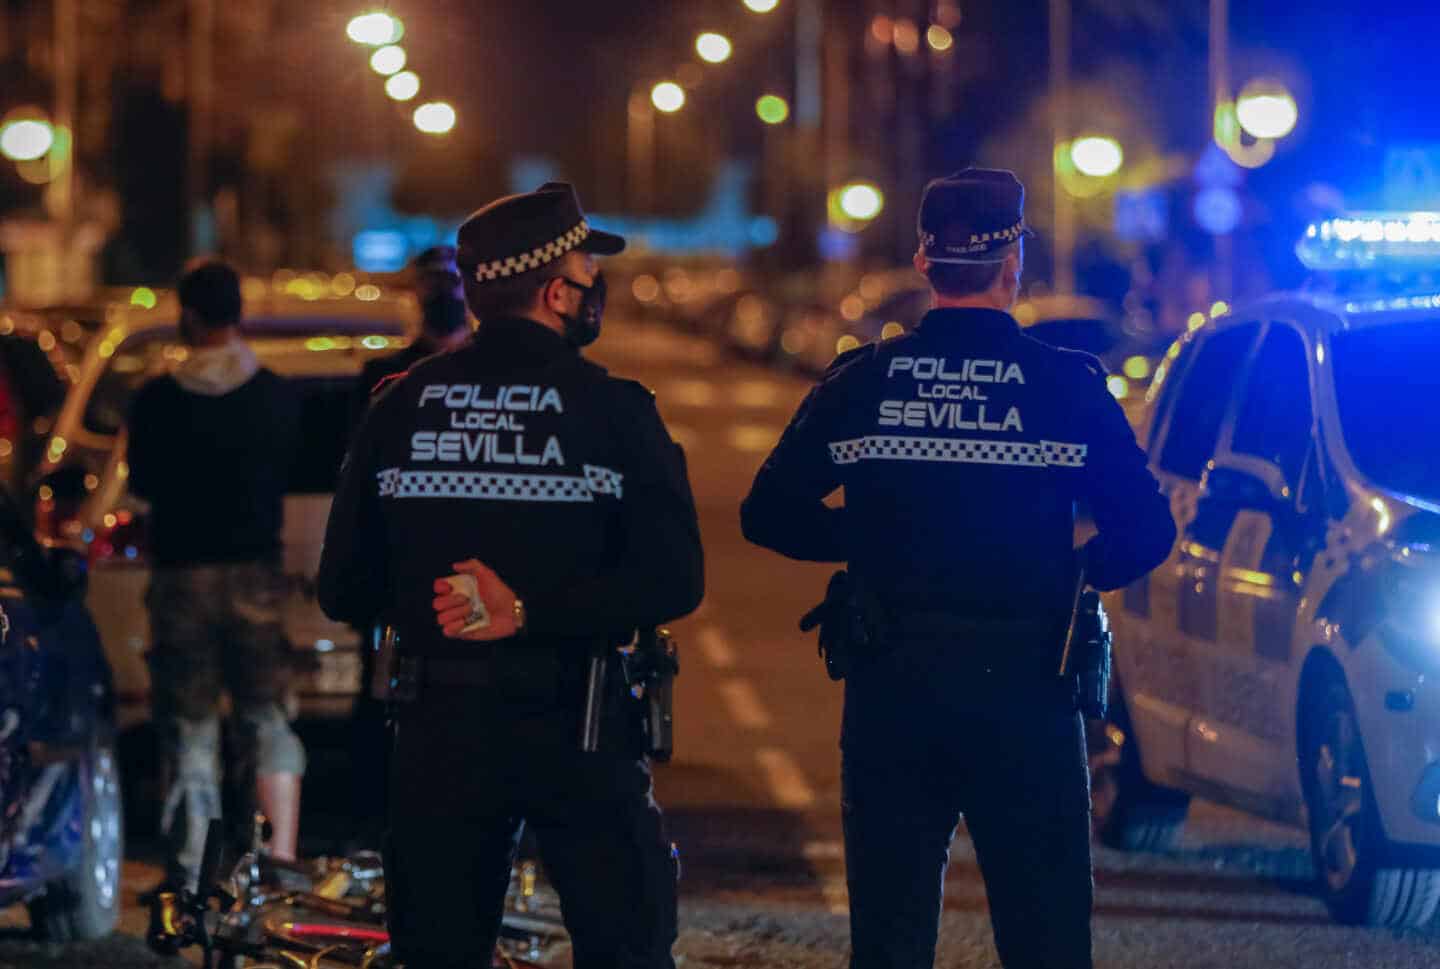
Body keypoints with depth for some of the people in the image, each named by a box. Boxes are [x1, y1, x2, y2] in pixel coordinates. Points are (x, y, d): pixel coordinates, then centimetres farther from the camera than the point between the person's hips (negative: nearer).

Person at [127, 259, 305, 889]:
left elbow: (141, 481, 3)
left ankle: (188, 873, 5)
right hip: (256, 570, 1)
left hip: (182, 572, -1)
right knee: (266, 718, 10)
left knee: (188, 724, 7)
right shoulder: (276, 397, -3)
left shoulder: (158, 401, -8)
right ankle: (282, 854, -4)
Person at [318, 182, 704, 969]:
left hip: (438, 729, 3)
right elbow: (672, 580, -16)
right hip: (575, 727, -3)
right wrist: (533, 610, -14)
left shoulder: (398, 408, 2)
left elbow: (344, 592, 2)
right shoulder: (612, 411, -7)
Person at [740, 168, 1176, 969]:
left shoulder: (859, 383, -1)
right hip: (1026, 693, -2)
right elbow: (1147, 532, -8)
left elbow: (769, 516, 2)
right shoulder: (1068, 387, -6)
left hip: (890, 693, 2)